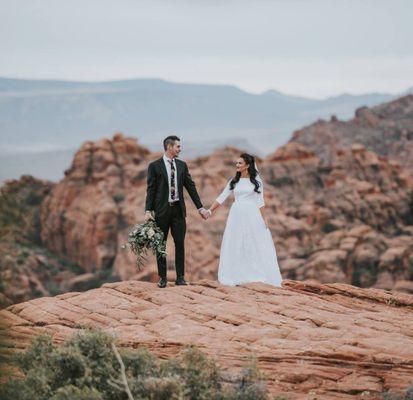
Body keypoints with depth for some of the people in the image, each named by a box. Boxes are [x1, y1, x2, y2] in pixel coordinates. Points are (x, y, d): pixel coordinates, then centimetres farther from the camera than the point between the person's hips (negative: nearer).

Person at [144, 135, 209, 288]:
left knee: (180, 244, 1)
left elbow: (191, 187, 10)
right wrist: (148, 210, -13)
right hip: (162, 210, -3)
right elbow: (151, 189, -5)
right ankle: (162, 277, 11)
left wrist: (200, 207, 7)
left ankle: (180, 277, 7)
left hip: (178, 209, 3)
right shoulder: (154, 166, -3)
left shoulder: (182, 165, 9)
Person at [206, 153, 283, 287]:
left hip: (252, 215, -3)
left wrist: (264, 218, -6)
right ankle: (237, 277, 6)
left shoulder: (256, 181, 2)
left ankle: (259, 276, 4)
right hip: (237, 215, 3)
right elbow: (221, 197, 7)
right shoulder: (234, 181, 9)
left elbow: (260, 201, 1)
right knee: (236, 246, 2)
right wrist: (210, 210, 0)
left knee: (256, 245, -2)